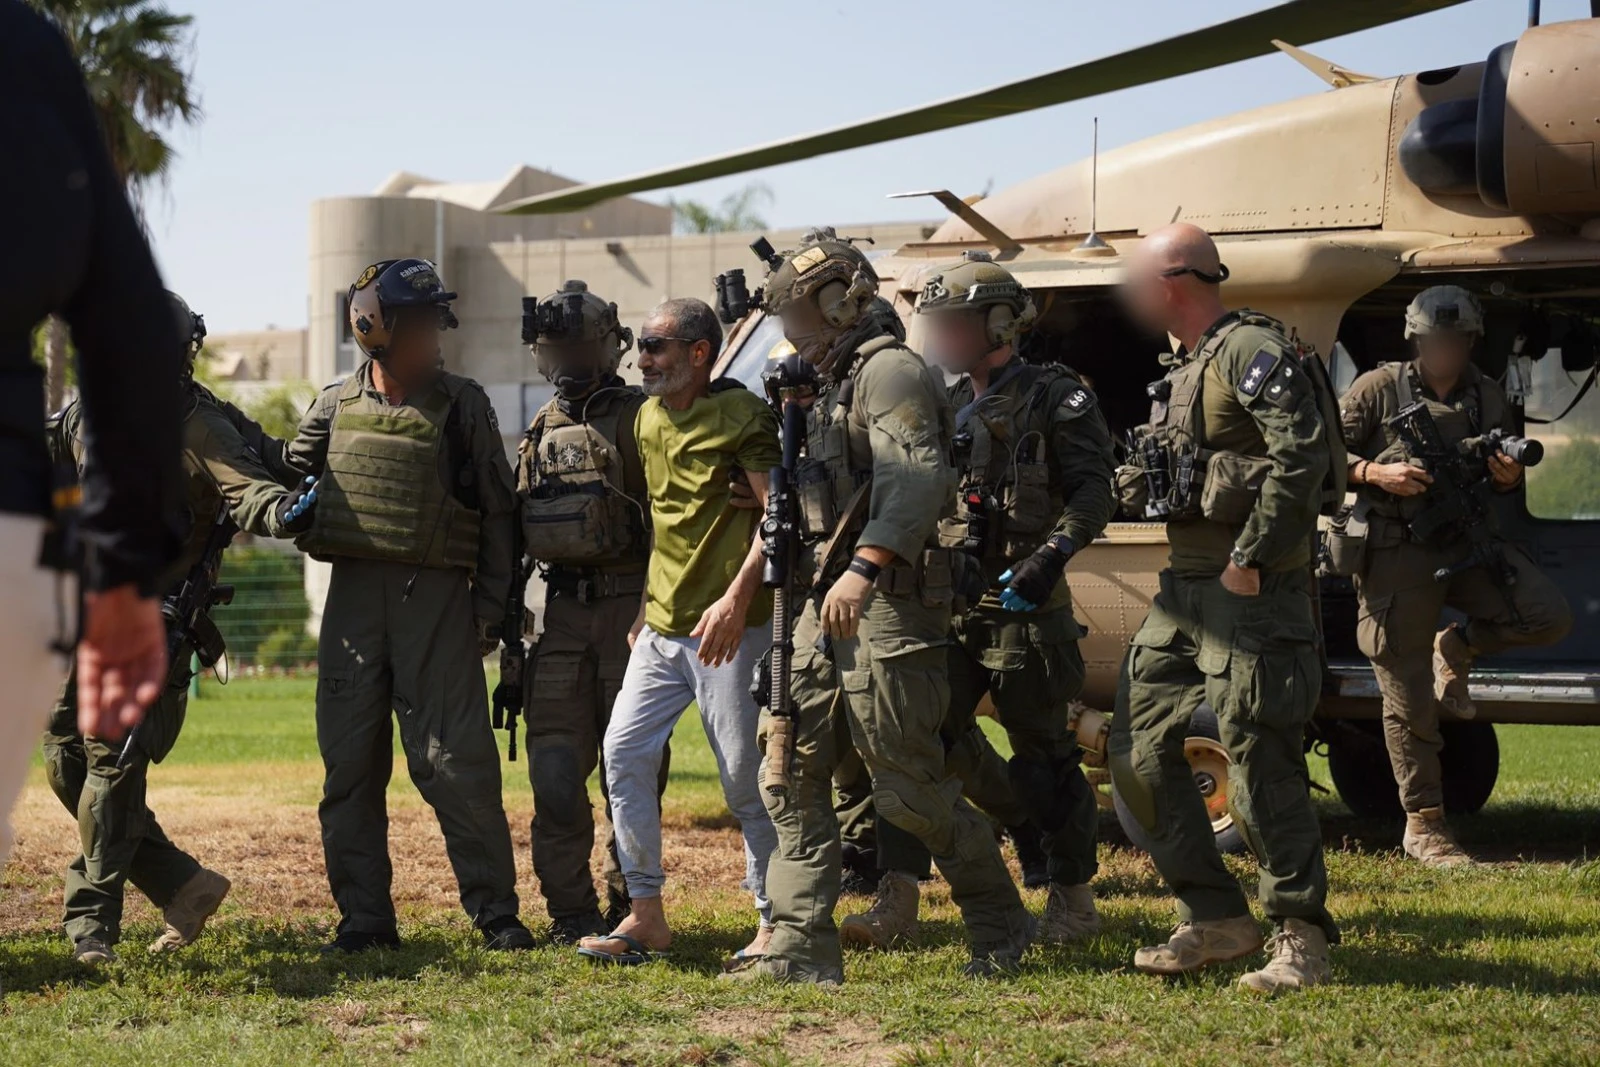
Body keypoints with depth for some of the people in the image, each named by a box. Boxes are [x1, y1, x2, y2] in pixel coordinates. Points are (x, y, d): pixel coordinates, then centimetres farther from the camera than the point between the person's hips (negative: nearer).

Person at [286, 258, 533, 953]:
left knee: (457, 764, -5)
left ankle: (495, 912, 3)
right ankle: (364, 918, 12)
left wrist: (490, 606, -2)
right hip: (353, 591, 3)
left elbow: (497, 512, 5)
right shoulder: (335, 406, 10)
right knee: (350, 765, 4)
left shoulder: (462, 407, 4)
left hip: (437, 597, -3)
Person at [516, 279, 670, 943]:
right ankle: (570, 909, 8)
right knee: (556, 765, 1)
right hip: (564, 610, 6)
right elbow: (517, 526, 22)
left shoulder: (638, 417, -4)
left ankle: (628, 905, 9)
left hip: (628, 606, -5)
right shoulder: (542, 429, 16)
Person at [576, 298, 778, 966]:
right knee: (624, 751, -1)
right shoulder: (649, 418, 15)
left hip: (728, 627, -8)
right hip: (661, 626, 8)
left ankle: (775, 921, 9)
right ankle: (645, 915, 6)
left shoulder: (741, 416, -9)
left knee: (746, 774, -2)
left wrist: (736, 597, -22)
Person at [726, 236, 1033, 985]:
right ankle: (801, 950, 3)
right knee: (793, 774, 3)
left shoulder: (890, 372, -9)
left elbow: (915, 485, -24)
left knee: (910, 790, -6)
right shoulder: (833, 386, 22)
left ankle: (1002, 928, 11)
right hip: (827, 607, 10)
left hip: (887, 607, -10)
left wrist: (863, 570, -35)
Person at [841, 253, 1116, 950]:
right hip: (947, 605, 6)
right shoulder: (948, 408, 17)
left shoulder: (1054, 398, -3)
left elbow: (1093, 490, -11)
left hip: (1023, 606, -6)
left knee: (1044, 755, 2)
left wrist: (1052, 555, -24)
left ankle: (1074, 898, 16)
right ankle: (897, 902, -7)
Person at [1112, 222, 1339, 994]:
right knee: (1138, 750, 6)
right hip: (1185, 588, 10)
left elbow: (1303, 452, -22)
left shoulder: (1250, 350, -11)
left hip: (1250, 592, -10)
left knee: (1262, 767, -9)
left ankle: (1300, 942, 0)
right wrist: (1141, 482, 9)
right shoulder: (1182, 371, 19)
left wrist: (1251, 559, -23)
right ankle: (1214, 920, 13)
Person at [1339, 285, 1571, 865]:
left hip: (1468, 541, 4)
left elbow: (1506, 477, 20)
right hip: (1397, 554, -4)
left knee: (1549, 617, -18)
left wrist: (1509, 478, -5)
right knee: (1409, 698, -2)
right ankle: (1424, 826, 8)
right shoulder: (1377, 390, -1)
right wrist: (1376, 474, -19)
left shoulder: (1488, 399, 11)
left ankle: (1457, 648, 11)